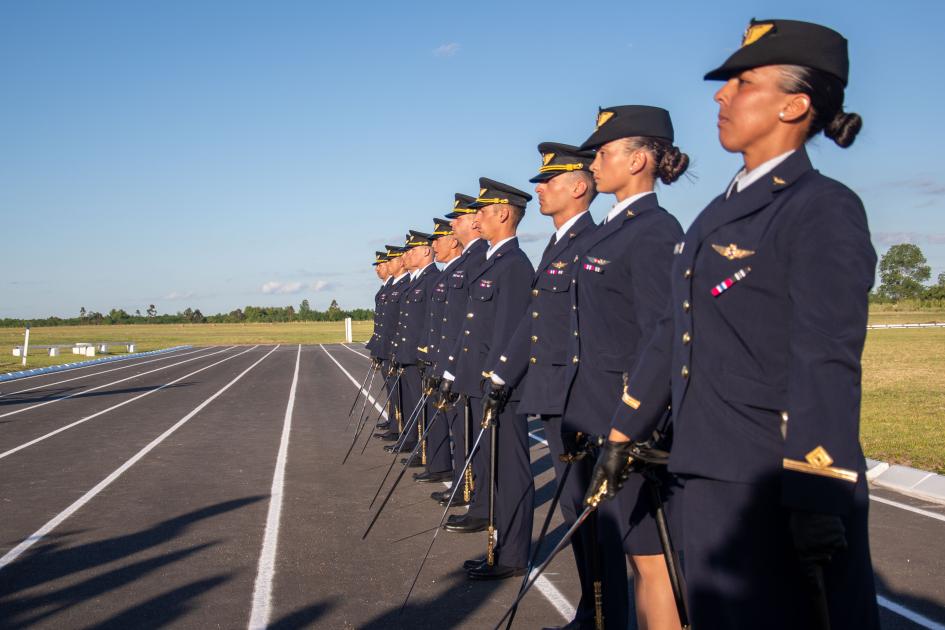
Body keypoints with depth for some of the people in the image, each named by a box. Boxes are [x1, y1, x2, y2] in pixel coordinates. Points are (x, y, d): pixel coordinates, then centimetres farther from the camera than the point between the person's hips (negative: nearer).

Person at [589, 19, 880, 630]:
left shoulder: (824, 209, -12)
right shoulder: (722, 212, 14)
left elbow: (827, 367, -19)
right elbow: (676, 334, 17)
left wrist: (816, 503, -23)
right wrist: (622, 435, 17)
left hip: (781, 485, -8)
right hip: (712, 477, 8)